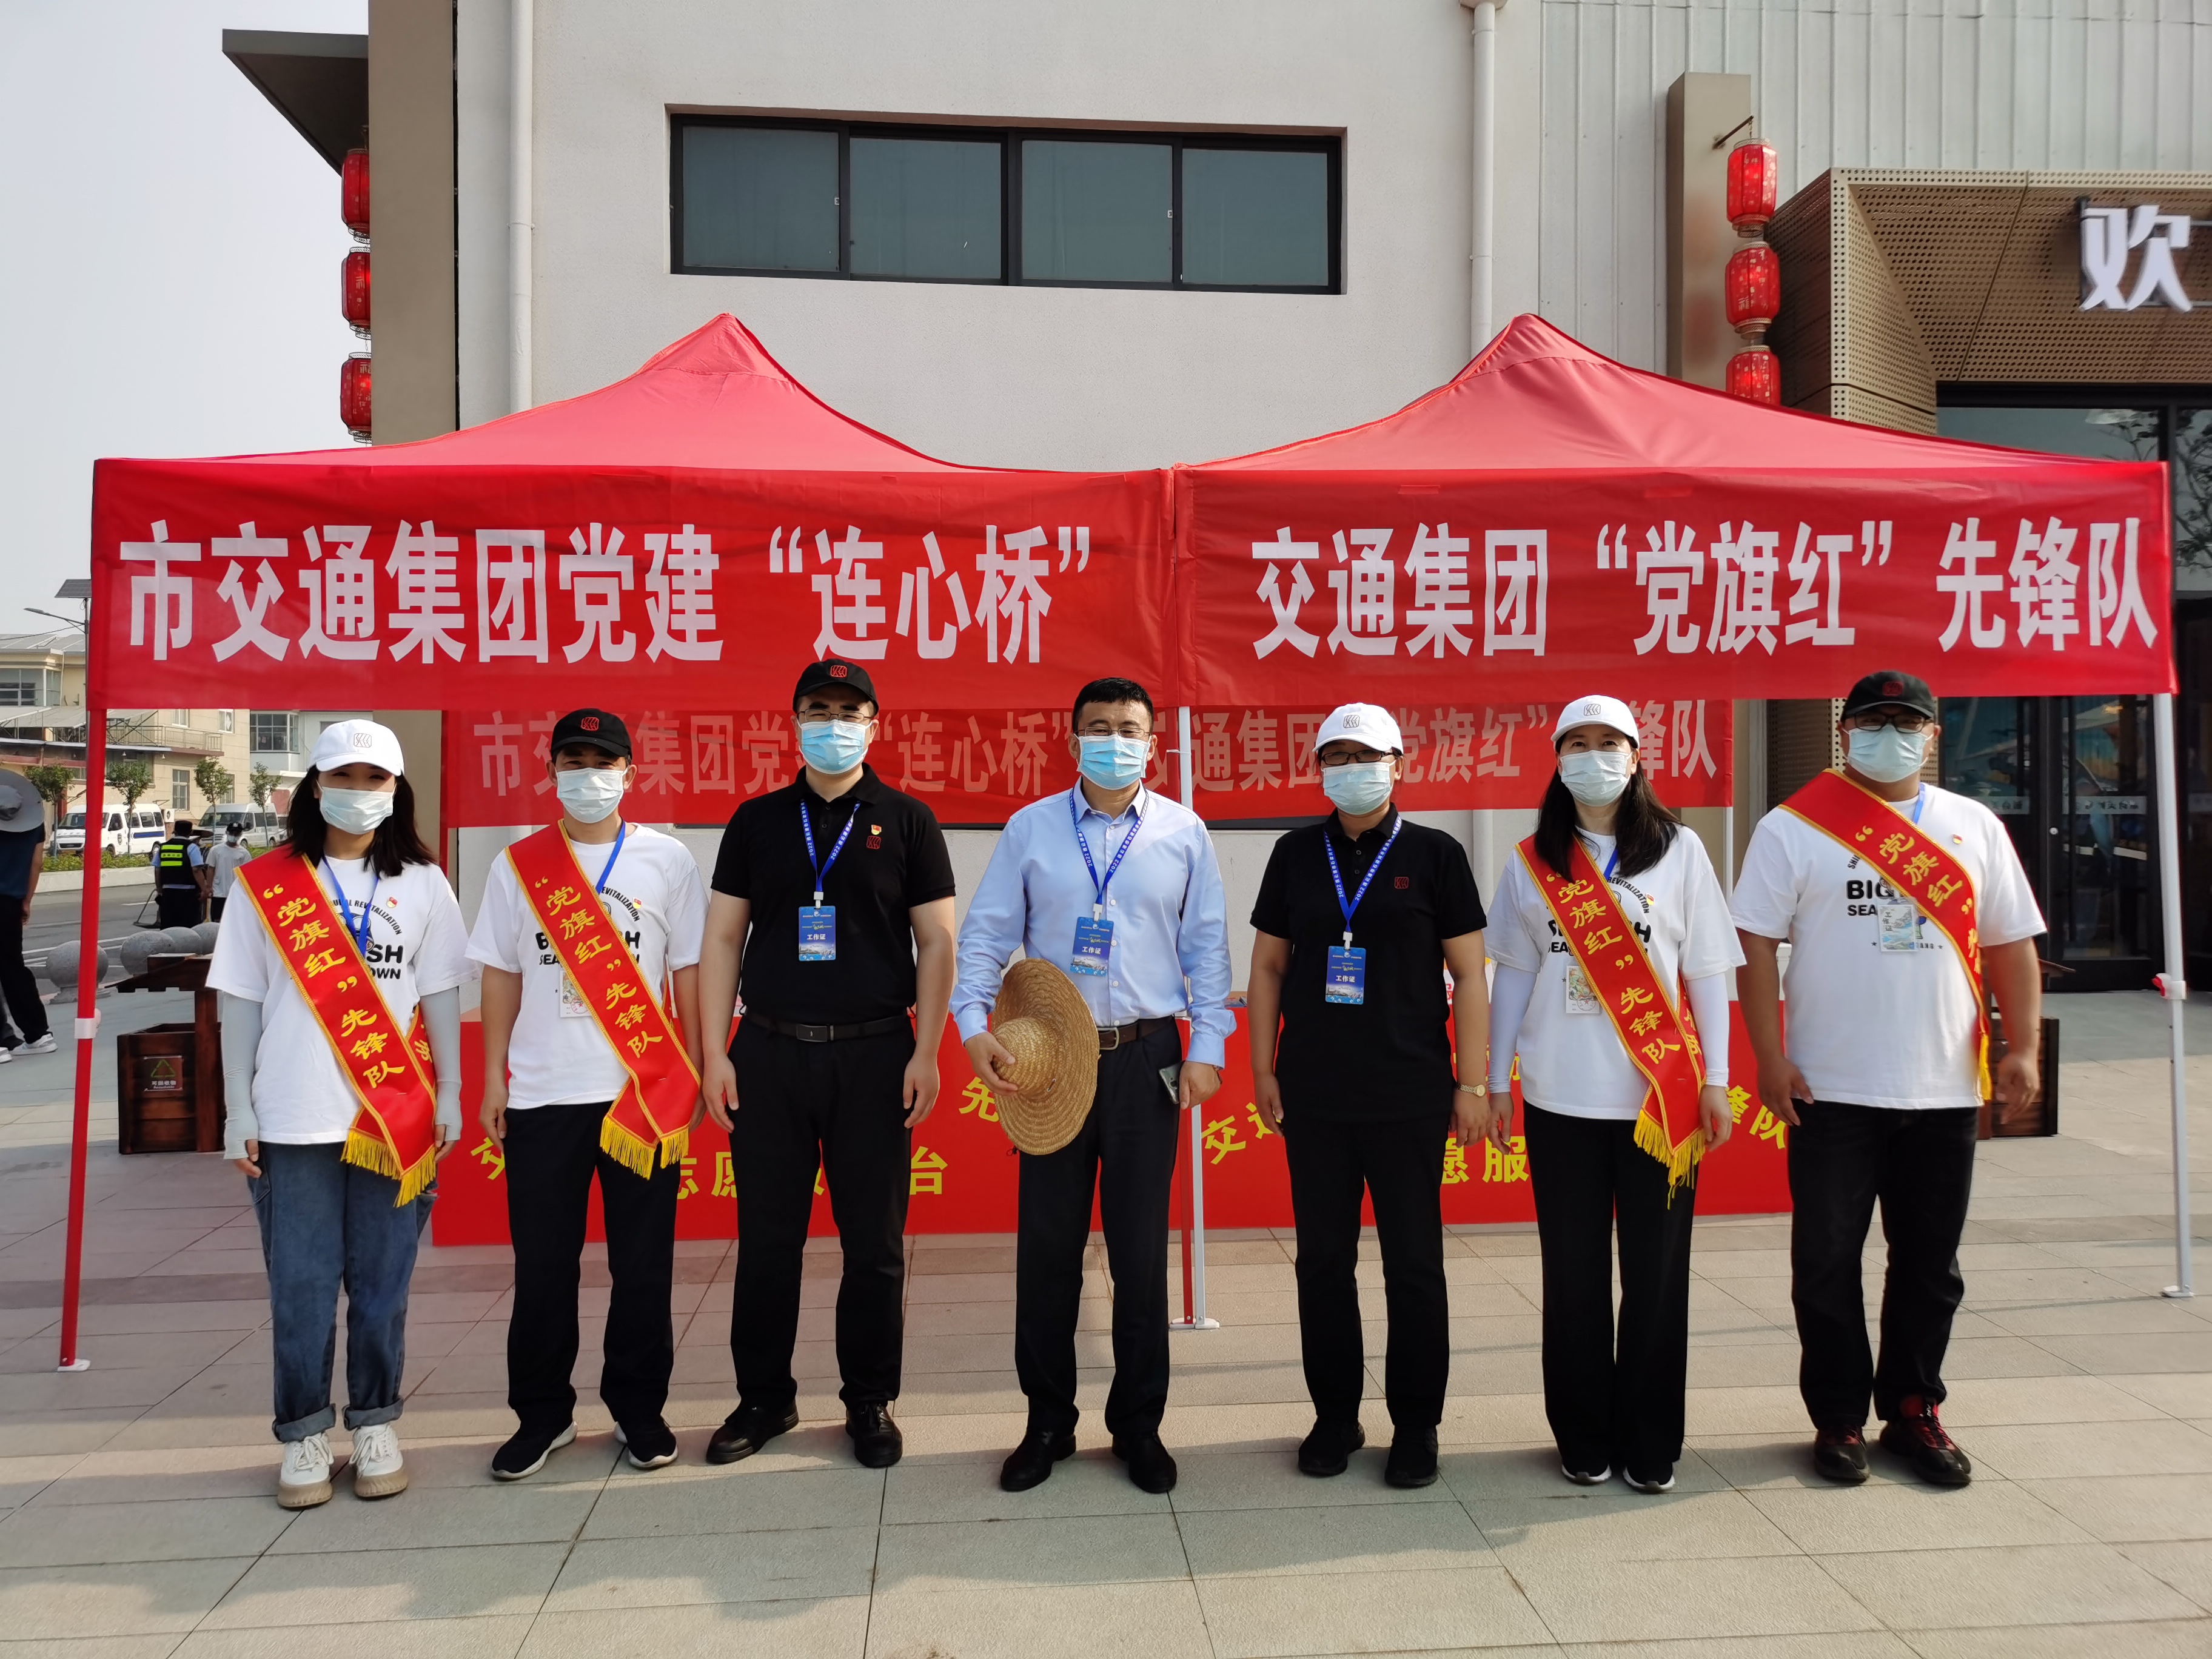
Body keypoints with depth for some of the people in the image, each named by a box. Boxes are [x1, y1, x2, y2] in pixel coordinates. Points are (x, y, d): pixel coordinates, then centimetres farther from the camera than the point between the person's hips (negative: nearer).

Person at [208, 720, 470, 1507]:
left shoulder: (422, 883, 5)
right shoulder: (266, 883, 3)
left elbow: (440, 994, 7)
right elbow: (240, 1000, 4)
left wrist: (450, 1095, 4)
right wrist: (238, 1111, 0)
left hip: (395, 1116, 1)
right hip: (291, 1121, 0)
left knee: (382, 1283, 7)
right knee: (301, 1286, 5)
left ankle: (376, 1427, 20)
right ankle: (305, 1436, 18)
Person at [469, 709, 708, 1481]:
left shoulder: (667, 859, 2)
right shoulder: (519, 865, 6)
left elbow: (689, 972, 5)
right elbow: (501, 978, 9)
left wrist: (692, 1075, 1)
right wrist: (493, 1078, 4)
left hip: (644, 1092, -1)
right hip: (541, 1096, 1)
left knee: (642, 1263, 6)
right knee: (542, 1265, 7)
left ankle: (638, 1408, 21)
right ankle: (542, 1413, 22)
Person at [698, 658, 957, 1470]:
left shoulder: (907, 821, 3)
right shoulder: (757, 821, 8)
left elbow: (936, 942, 1)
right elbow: (723, 939, 7)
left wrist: (926, 1053, -6)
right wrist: (715, 1051, 0)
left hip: (875, 1054, -1)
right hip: (769, 1052, 2)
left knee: (875, 1242, 6)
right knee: (766, 1239, 8)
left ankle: (870, 1401, 21)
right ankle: (763, 1397, 24)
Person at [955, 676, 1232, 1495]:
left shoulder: (1183, 833, 3)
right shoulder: (1030, 829, 3)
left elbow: (1207, 946, 6)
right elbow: (986, 934, 4)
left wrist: (1208, 1048, -1)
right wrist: (974, 1023, -9)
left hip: (1146, 1059, 0)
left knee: (1141, 1251, 6)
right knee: (1046, 1249, 7)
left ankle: (1138, 1425, 23)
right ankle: (1048, 1422, 23)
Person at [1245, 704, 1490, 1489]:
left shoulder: (1434, 854, -1)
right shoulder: (1296, 853, 6)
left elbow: (1468, 974, 0)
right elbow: (1268, 965, 10)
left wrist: (1474, 1083, -4)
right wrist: (1262, 1068, 5)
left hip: (1409, 1096, -2)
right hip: (1313, 1095, 2)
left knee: (1414, 1262, 5)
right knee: (1323, 1261, 9)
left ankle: (1415, 1425, 19)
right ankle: (1334, 1416, 24)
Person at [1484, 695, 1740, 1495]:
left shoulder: (1679, 850, 4)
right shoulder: (1532, 861, 7)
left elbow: (1707, 972, 4)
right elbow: (1512, 975, 9)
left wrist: (1715, 1081, 0)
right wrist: (1494, 1081, 6)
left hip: (1661, 1097, -1)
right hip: (1560, 1098, 1)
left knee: (1657, 1271, 3)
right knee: (1574, 1272, 6)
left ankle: (1652, 1443, 17)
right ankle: (1584, 1438, 20)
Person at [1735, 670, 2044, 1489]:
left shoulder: (1976, 828, 9)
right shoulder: (1793, 828, -3)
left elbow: (2009, 945, 10)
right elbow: (1756, 944, -6)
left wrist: (2023, 1047, -1)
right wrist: (1770, 1059, -12)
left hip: (1946, 1092, 3)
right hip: (1832, 1091, -3)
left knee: (1930, 1265, 12)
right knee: (1827, 1264, 4)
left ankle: (1913, 1412, 28)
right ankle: (1838, 1419, 18)